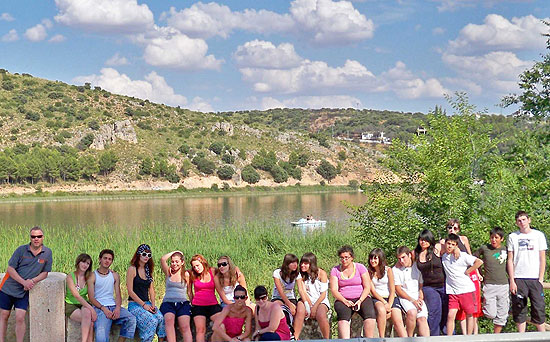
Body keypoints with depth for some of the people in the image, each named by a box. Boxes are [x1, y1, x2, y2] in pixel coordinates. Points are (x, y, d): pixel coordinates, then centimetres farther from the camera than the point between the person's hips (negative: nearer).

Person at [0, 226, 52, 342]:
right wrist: (24, 282, -19)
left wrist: (32, 281, -16)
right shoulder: (21, 250, -9)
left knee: (20, 318, -9)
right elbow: (10, 269, -8)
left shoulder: (47, 253, -4)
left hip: (24, 291, 0)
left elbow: (44, 273, 2)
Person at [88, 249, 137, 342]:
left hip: (113, 306, 4)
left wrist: (118, 308, -10)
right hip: (99, 308, -4)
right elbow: (91, 298, -2)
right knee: (101, 333, -32)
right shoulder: (93, 276, 5)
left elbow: (118, 295, 11)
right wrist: (104, 309, -17)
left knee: (131, 319, -25)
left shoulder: (115, 275, 17)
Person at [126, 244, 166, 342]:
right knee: (151, 321, -30)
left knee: (161, 318, -24)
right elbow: (130, 291, -8)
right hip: (134, 304, -5)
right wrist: (143, 305, -13)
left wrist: (153, 304, 0)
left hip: (147, 303, 5)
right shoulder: (132, 269, -3)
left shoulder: (148, 270, 17)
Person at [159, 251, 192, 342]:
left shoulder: (186, 274, 11)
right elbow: (163, 259, -1)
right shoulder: (168, 272, 13)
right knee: (169, 320, -31)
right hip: (168, 303, 1)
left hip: (183, 303, -1)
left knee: (185, 327, -22)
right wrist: (174, 252, 10)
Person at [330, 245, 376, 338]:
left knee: (370, 313, -31)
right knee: (344, 315, -34)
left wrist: (360, 301, -14)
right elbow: (334, 290, 1)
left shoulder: (360, 267, 9)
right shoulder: (335, 270, 10)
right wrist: (345, 301, -16)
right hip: (343, 300, 0)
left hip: (362, 298, 0)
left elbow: (367, 287, 3)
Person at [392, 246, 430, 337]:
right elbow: (398, 290, -2)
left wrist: (420, 299, -5)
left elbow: (421, 286, 13)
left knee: (422, 318, -20)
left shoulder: (417, 266, 9)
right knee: (412, 312, -31)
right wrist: (412, 300, -11)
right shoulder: (396, 269, 3)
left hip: (418, 298, 3)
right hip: (404, 297, -2)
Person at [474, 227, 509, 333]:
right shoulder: (484, 248, -1)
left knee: (502, 315, 4)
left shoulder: (505, 249, 5)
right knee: (491, 314, -9)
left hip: (503, 285, 2)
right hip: (489, 285, -2)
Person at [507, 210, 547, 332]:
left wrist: (541, 279, -3)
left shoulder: (539, 235, 6)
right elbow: (510, 260, 6)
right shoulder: (512, 237, 7)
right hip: (518, 279, 1)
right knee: (519, 310, 2)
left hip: (535, 278, -1)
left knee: (538, 308, -3)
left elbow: (542, 259, 5)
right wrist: (512, 281, -1)